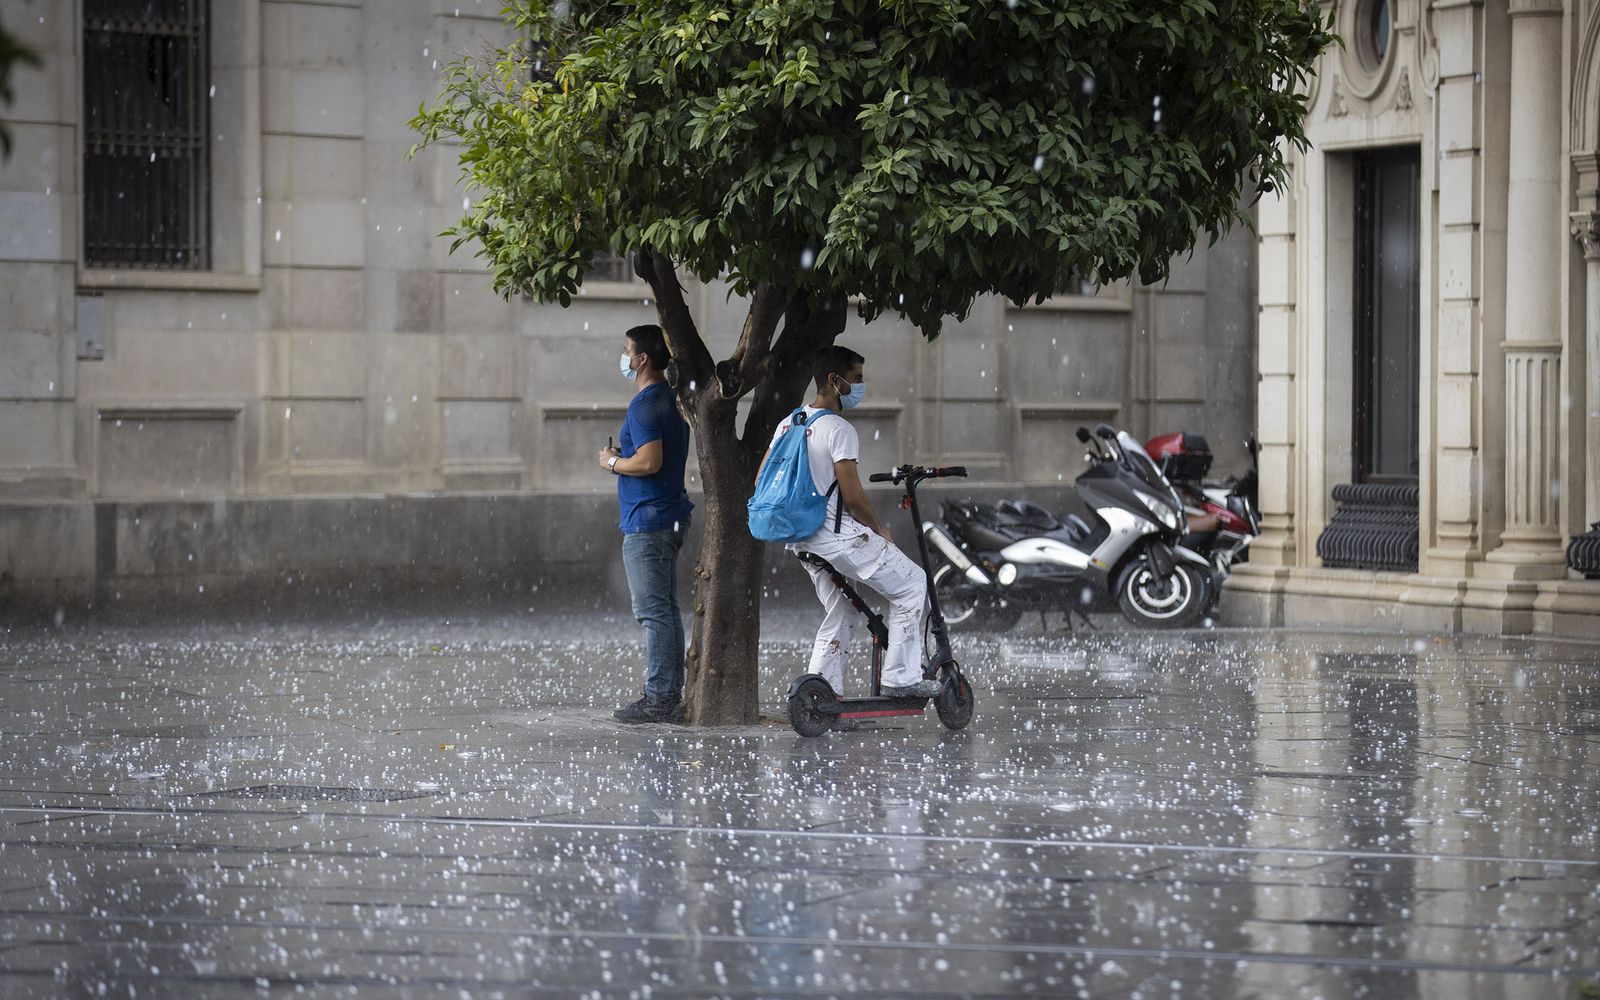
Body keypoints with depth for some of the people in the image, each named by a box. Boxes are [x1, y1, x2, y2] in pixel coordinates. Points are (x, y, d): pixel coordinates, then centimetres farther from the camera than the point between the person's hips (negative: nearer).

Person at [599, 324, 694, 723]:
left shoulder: (645, 404, -16)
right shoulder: (670, 399, 16)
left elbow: (649, 462, -24)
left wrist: (613, 462, -8)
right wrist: (624, 454, 17)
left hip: (647, 522, -10)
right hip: (670, 518, 10)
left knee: (654, 612, -9)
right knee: (666, 611, 12)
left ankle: (659, 699, -9)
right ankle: (670, 697, 15)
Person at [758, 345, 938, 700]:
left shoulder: (789, 423, 11)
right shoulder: (839, 430, -15)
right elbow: (853, 497, -19)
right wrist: (879, 530, -3)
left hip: (800, 538, 9)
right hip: (836, 534, -9)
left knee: (840, 613, 20)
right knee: (912, 584, 2)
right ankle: (901, 678, 0)